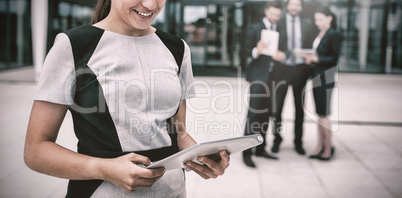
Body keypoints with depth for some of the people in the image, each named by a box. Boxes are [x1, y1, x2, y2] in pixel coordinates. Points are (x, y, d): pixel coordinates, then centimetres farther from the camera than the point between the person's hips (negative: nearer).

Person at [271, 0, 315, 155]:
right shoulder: (278, 22, 2)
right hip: (282, 68, -2)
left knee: (299, 108, 10)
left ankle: (298, 142, 21)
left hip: (300, 69, 2)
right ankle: (277, 140, 18)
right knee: (277, 106, 1)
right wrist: (276, 53, -19)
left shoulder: (307, 23, 9)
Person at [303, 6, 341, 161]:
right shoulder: (319, 35, 14)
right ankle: (320, 146, 19)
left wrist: (318, 59, -19)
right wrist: (310, 59, 1)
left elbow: (336, 58, -13)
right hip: (317, 77, 8)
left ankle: (328, 148, 8)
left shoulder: (333, 35, -9)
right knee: (320, 114, 11)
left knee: (323, 115, -3)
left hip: (326, 78, -8)